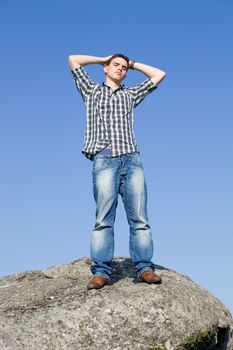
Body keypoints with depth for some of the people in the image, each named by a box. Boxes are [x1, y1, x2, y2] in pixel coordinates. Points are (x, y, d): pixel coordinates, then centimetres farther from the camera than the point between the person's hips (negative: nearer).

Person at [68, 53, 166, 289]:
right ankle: (101, 272, -15)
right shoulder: (92, 91, 24)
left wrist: (133, 64, 35)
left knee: (139, 217, -8)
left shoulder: (130, 95, 28)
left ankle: (144, 268, -10)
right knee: (104, 218, -11)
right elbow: (73, 60, 21)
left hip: (131, 159, 2)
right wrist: (103, 58, 30)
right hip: (104, 159, -2)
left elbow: (159, 75, 32)